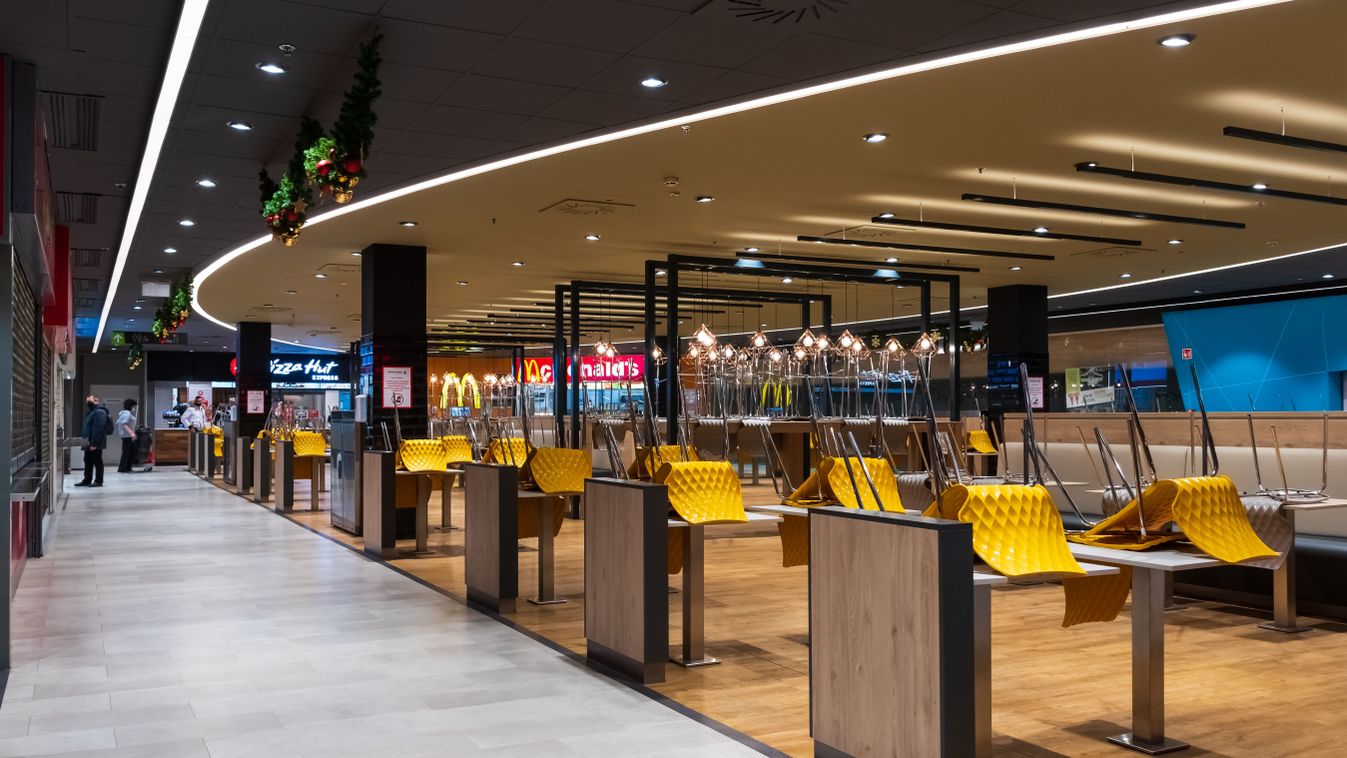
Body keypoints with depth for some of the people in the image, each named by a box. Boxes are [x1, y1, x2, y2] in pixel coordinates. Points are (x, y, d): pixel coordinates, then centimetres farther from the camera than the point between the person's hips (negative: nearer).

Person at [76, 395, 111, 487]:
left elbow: (98, 429, -24)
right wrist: (85, 440, 17)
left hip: (95, 444, -11)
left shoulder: (100, 412, -17)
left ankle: (98, 481, 2)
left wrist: (94, 443, -27)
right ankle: (87, 480, 23)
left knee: (97, 461, -4)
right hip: (89, 443, 11)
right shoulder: (91, 411, 18)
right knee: (88, 461, 15)